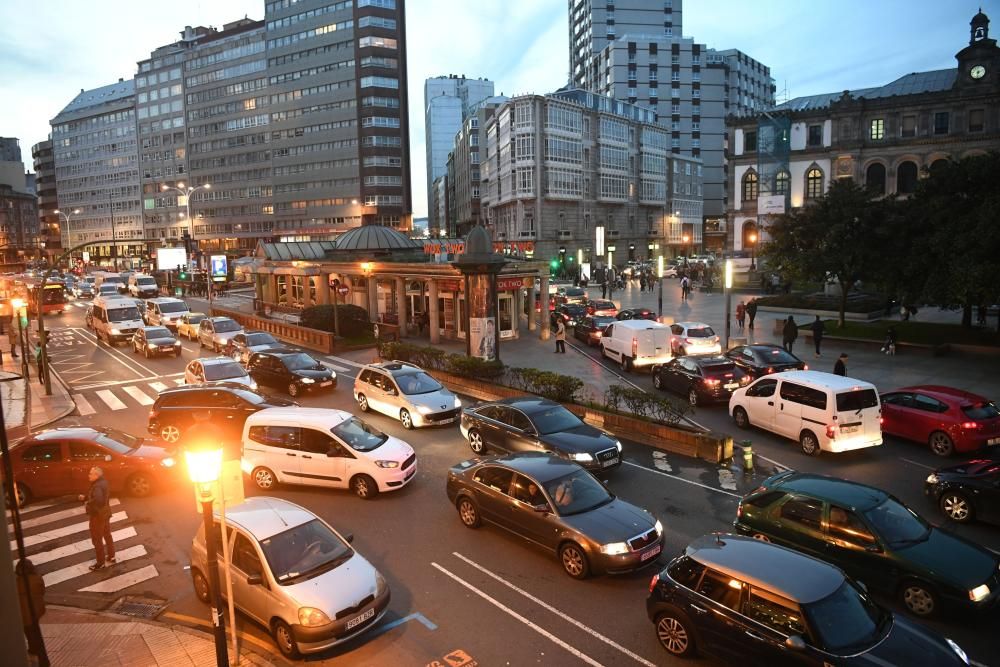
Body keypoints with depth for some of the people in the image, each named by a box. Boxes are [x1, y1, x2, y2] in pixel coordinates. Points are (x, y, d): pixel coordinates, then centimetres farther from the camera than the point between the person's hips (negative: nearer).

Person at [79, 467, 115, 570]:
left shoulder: (97, 486, -28)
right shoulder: (103, 482, 3)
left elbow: (98, 500, -44)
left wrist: (87, 503, -25)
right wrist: (85, 497, 7)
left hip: (97, 516, -10)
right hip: (105, 513, 10)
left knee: (97, 539, 5)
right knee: (107, 535, 20)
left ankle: (100, 562, 16)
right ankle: (111, 557, 33)